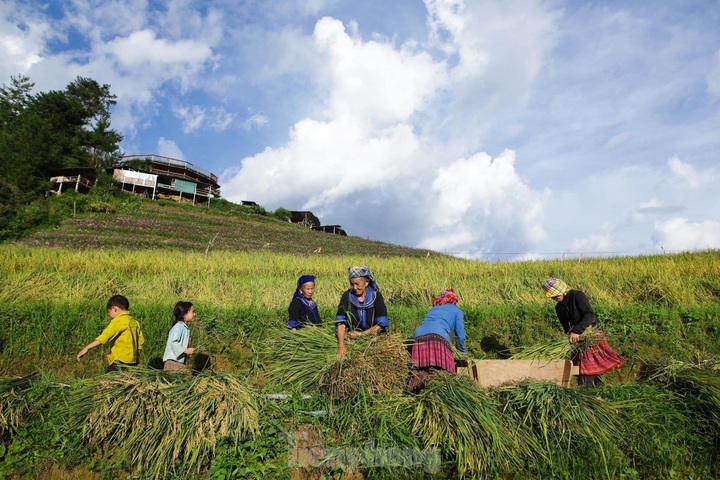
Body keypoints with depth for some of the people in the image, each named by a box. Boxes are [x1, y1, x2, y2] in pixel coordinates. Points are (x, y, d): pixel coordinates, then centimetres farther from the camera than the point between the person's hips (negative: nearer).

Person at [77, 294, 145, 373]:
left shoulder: (119, 320, -10)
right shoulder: (134, 322, 14)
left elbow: (105, 336, -23)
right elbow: (141, 341, 16)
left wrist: (87, 348, -26)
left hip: (120, 361, -9)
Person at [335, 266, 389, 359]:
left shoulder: (376, 296, -5)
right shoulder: (347, 296, -2)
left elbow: (381, 325, -8)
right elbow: (340, 322, -11)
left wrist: (360, 334, -14)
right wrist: (341, 346, -23)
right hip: (352, 340, 1)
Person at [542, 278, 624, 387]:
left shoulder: (577, 296, -10)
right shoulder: (559, 308, 12)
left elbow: (590, 315, -22)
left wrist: (576, 331, -31)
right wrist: (570, 337, -2)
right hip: (578, 342, 6)